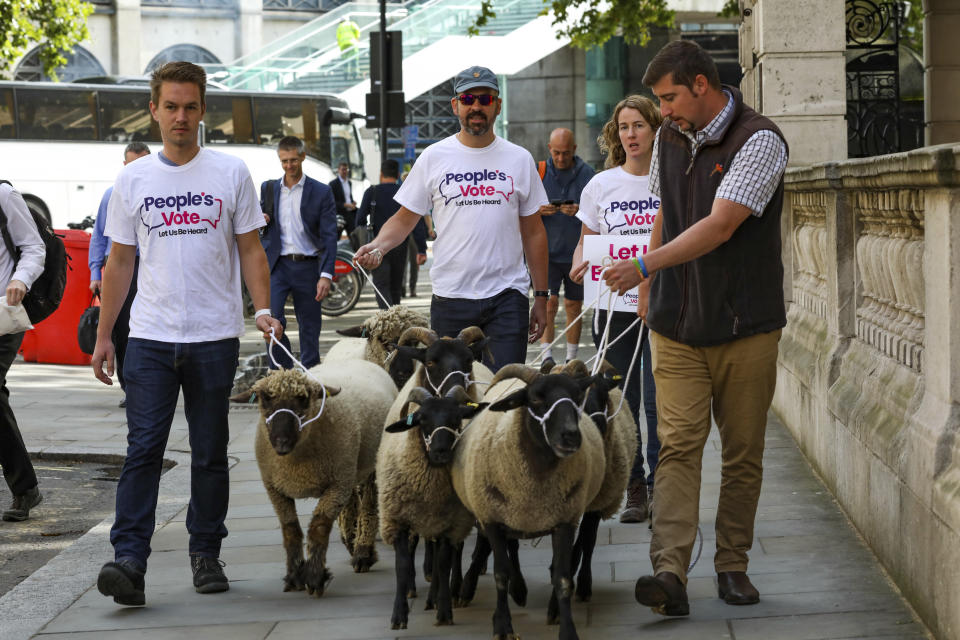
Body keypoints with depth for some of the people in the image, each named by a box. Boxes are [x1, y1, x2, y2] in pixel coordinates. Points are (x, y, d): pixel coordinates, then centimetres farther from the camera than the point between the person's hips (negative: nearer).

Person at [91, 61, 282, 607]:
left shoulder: (231, 173, 3)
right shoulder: (133, 180, 7)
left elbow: (250, 251, 6)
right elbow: (120, 262, 11)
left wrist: (264, 310, -9)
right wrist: (103, 336, 8)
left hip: (215, 337, 0)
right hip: (150, 337, 0)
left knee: (210, 454, 7)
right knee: (144, 448, -8)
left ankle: (206, 554, 19)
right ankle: (129, 560, -12)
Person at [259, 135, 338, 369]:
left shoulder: (321, 192, 2)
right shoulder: (268, 188, 11)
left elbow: (329, 236, -2)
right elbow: (262, 229, 21)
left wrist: (326, 274, -12)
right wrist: (261, 220, -5)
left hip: (307, 266, -1)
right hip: (277, 265, 1)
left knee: (310, 327, 5)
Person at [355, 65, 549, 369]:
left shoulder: (520, 159, 8)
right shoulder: (434, 158, 5)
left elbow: (533, 233, 11)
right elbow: (404, 219, 7)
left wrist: (541, 296, 8)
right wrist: (378, 246, -14)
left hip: (507, 297, 0)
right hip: (451, 298, 0)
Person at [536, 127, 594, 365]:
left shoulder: (586, 173, 1)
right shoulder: (539, 171, 2)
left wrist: (580, 211, -19)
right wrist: (539, 210, -15)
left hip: (577, 251, 1)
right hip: (547, 250, -1)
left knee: (574, 305, 9)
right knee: (549, 301, -12)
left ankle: (572, 358, 20)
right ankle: (546, 356, -12)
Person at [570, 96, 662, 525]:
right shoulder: (601, 185, 9)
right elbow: (585, 242, 13)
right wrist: (579, 265, -9)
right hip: (615, 307, 2)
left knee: (659, 401, -8)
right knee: (624, 404, 5)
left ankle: (660, 489, 0)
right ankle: (634, 491, 15)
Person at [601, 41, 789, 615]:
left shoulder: (760, 141, -13)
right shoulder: (669, 138, 9)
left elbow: (720, 226, -22)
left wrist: (645, 265, -24)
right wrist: (648, 292, 21)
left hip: (746, 327, -4)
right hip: (677, 325, 4)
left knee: (743, 453, 4)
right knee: (678, 442, -9)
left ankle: (732, 565, 17)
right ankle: (670, 573, -17)